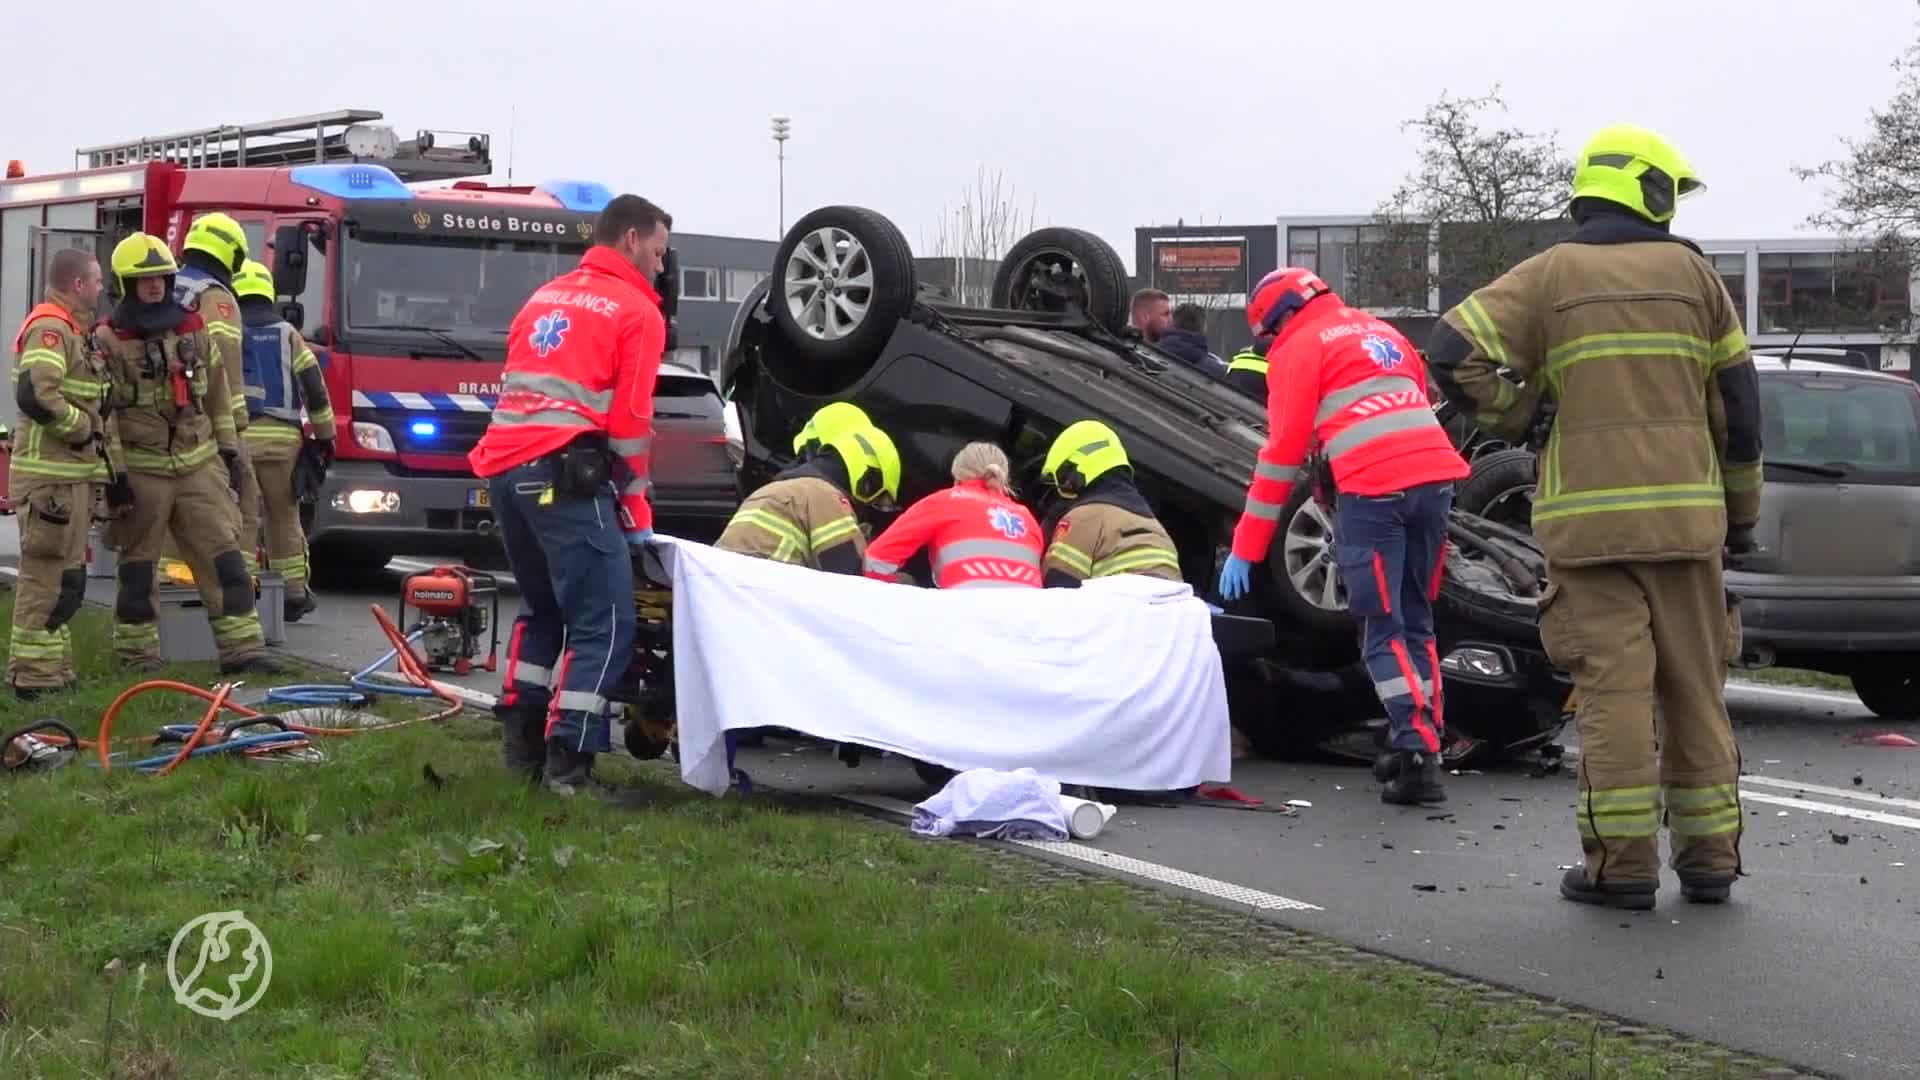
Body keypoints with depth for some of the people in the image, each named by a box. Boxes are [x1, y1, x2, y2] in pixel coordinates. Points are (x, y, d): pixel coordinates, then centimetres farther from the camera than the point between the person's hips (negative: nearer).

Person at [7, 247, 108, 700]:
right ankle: (33, 675, -7)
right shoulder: (50, 328, -14)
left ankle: (53, 668, 23)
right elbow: (35, 395, -27)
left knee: (64, 576, 16)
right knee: (51, 577, -9)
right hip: (51, 475, -11)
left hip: (70, 474, 11)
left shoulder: (68, 330, 19)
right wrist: (81, 429, -17)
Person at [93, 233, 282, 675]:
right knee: (138, 568, 4)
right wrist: (113, 472, -14)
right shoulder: (107, 341, -7)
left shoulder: (193, 329, 8)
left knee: (224, 557, -1)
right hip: (141, 469, -4)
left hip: (198, 463, 4)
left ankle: (240, 648, -1)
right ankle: (139, 657, 13)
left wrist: (227, 449, 13)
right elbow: (100, 412, -10)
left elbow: (216, 394, 16)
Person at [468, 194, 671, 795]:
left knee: (542, 609, 22)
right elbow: (630, 418, -6)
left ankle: (520, 747, 22)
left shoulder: (544, 297, 24)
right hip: (566, 475, -8)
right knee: (605, 625, -6)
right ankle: (568, 763, -12)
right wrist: (636, 510, 1)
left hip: (503, 467, 8)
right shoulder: (636, 311, 1)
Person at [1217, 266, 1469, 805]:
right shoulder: (1381, 331, 28)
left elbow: (1283, 452, 3)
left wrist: (1245, 549, 6)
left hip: (1371, 488, -6)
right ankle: (1424, 742, 17)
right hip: (1435, 475, 6)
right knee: (1416, 621, 16)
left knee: (1382, 630, -2)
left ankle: (1418, 754, -12)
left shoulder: (1298, 348, 7)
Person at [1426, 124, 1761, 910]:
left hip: (1590, 517, -2)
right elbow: (1738, 405, 9)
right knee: (1695, 688, 10)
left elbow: (1455, 351, -10)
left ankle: (1621, 861, -3)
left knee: (1614, 686, -3)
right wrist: (1742, 513, 18)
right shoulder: (1692, 273, 8)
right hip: (1685, 515, 2)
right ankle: (1709, 856, 14)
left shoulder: (1550, 276, 1)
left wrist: (1516, 413, 6)